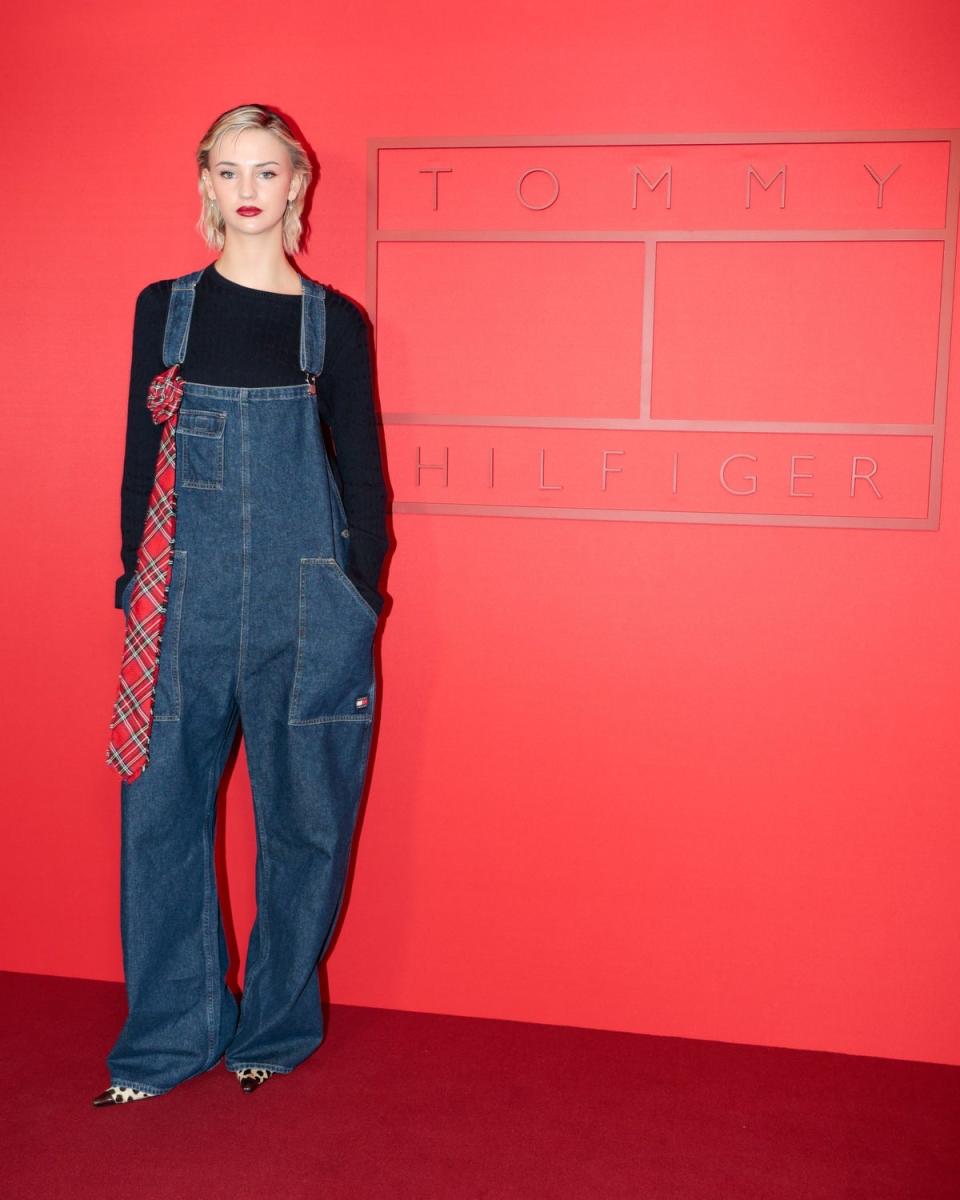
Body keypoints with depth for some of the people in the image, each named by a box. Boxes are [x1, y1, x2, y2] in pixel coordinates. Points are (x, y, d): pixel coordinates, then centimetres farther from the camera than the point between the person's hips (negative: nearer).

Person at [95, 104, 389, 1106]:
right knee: (162, 813, 4)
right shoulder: (165, 308, 9)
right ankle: (168, 1035, 21)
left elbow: (362, 472, 6)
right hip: (186, 595, 1)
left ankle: (274, 1028, 25)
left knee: (303, 818, 5)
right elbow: (140, 456, 10)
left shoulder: (334, 322, 5)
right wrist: (136, 584, 5)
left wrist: (360, 607, 1)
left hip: (305, 602, -1)